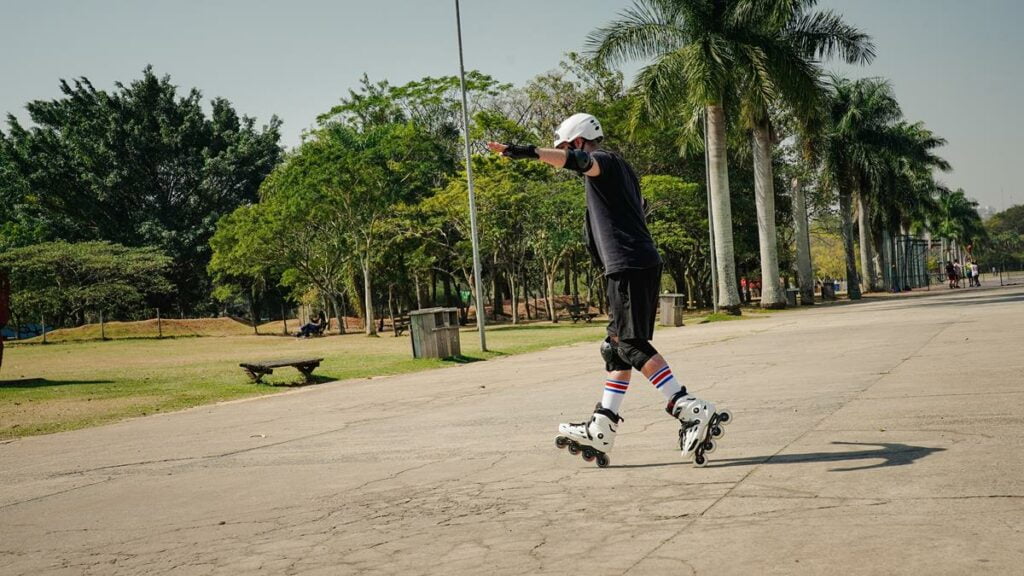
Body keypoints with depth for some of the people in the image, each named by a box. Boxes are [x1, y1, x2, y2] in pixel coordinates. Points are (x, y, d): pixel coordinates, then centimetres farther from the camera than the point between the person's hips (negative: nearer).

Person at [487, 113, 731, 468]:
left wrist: (529, 153, -42)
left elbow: (579, 161, -27)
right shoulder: (618, 168, 27)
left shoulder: (604, 161, -3)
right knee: (617, 349, 9)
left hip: (628, 265, -10)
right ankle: (600, 430, 12)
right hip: (643, 264, 10)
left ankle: (693, 412, -14)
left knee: (632, 345, -12)